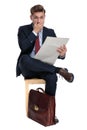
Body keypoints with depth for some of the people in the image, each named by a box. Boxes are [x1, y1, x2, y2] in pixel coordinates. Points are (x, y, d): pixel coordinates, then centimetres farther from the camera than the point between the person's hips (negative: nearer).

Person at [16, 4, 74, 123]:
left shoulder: (50, 32, 9)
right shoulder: (23, 30, 3)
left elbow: (56, 52, -1)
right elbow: (23, 47, -15)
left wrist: (62, 54, -25)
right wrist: (34, 32, -15)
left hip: (43, 67, 1)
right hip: (27, 68, -1)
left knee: (52, 77, -34)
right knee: (24, 58, -37)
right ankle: (59, 70, -31)